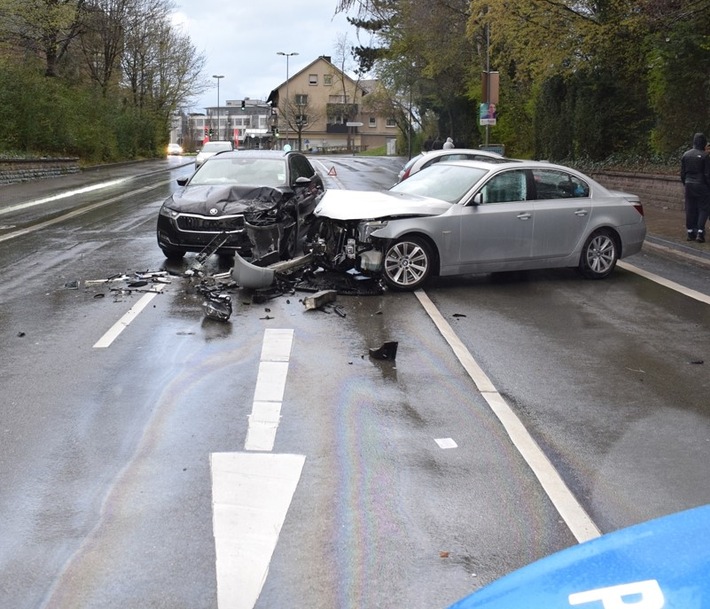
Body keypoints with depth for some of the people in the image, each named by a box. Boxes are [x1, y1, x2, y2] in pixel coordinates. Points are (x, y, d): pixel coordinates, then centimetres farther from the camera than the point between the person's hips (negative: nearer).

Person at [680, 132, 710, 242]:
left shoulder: (686, 154, 5)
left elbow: (682, 172, 11)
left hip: (689, 185, 5)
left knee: (690, 209, 10)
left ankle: (690, 233, 13)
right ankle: (700, 232, -7)